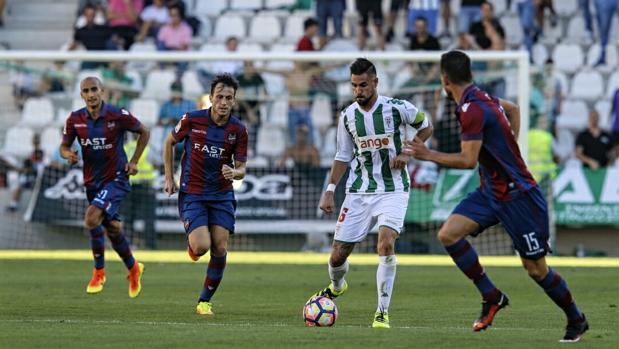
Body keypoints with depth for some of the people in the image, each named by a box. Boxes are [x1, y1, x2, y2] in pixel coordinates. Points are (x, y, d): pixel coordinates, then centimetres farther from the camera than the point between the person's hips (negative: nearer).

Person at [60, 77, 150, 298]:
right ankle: (133, 269, 36)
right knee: (112, 228, 13)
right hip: (92, 180, 5)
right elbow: (64, 146, 7)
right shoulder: (75, 120, -3)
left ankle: (99, 271, -7)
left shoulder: (118, 116, -13)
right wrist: (68, 154, -17)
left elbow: (144, 132, 2)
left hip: (116, 178, -5)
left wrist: (134, 161, -4)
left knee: (92, 218, -24)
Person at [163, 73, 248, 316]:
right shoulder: (192, 120, -10)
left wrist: (234, 172, -26)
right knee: (202, 246, -19)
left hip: (222, 195, 2)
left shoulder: (238, 130, -6)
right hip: (192, 194, -2)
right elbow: (170, 143, 8)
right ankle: (191, 244, 20)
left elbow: (241, 169, -1)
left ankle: (205, 301, 12)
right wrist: (169, 178, 5)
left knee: (220, 249, -4)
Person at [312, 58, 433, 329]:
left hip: (392, 190, -3)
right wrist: (329, 191, 7)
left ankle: (382, 312, -15)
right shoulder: (348, 116, 2)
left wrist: (408, 153, -6)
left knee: (386, 244, -27)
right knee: (338, 255, 1)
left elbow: (426, 127, 8)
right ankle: (336, 288, 38)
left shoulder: (397, 108, -9)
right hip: (358, 192, 3)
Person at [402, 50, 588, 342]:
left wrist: (427, 155, -17)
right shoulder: (481, 97, 7)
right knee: (448, 234, -7)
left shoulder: (472, 110, -22)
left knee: (536, 269, 0)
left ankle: (576, 319, 20)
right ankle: (491, 297, 1)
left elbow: (468, 161, -26)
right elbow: (513, 109, 27)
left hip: (517, 195, -9)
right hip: (491, 192, 9)